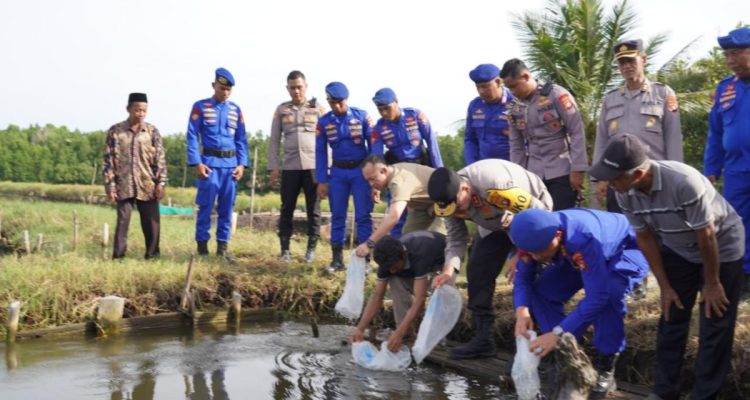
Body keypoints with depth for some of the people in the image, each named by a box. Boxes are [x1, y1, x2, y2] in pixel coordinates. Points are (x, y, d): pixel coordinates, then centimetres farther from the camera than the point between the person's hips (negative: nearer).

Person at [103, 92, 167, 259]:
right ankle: (118, 257, 7)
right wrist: (110, 185, -4)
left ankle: (152, 256, 15)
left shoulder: (152, 131, 4)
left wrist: (161, 183, -4)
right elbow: (109, 160, 2)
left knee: (151, 223, 4)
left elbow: (160, 159, 3)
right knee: (122, 221, 0)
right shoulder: (115, 131, 2)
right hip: (123, 186, -1)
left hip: (148, 186, 1)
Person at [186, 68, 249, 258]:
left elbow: (241, 139, 12)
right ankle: (202, 245, 4)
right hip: (209, 162, -3)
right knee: (206, 206, -3)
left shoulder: (236, 110, 12)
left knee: (227, 207, 5)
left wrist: (241, 164, 2)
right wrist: (197, 163, -10)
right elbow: (192, 136, -2)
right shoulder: (200, 107, 2)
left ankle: (222, 246, 12)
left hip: (231, 164, 3)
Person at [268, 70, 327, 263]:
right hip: (290, 167, 1)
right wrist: (273, 166, 3)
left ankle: (311, 249, 11)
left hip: (314, 166, -1)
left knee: (313, 209, 3)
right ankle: (285, 249, 11)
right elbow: (274, 140, 10)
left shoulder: (318, 109, 5)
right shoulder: (281, 109, 10)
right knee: (287, 209, 3)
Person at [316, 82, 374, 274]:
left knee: (363, 215, -2)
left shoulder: (362, 116, -7)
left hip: (361, 169, -2)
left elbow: (373, 144, -2)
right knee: (337, 215, 5)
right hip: (338, 171, 2)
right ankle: (337, 259, 13)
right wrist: (322, 181, 1)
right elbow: (320, 152, 3)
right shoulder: (324, 122, -2)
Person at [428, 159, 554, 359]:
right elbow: (456, 237, -10)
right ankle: (483, 338, 3)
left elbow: (536, 212, -30)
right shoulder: (450, 197, -20)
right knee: (477, 271, -4)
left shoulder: (495, 185, -41)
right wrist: (448, 269, -27)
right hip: (495, 224, 6)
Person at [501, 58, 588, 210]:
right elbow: (516, 145, 15)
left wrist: (577, 169, -13)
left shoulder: (556, 95, -7)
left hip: (562, 172, -5)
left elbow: (577, 132, -9)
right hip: (533, 174, 5)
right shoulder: (516, 108, 9)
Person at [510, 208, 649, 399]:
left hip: (626, 251, -6)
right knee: (541, 291, -13)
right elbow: (523, 277, -15)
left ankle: (605, 369, -19)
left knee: (608, 292, -36)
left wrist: (558, 333, -47)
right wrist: (522, 311, -35)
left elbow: (597, 296, -45)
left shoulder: (584, 239, -45)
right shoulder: (535, 237, -25)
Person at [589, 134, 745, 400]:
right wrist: (665, 286, -2)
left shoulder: (684, 182, -40)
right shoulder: (624, 193, -21)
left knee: (715, 326, -1)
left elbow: (707, 236, -26)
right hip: (678, 250, 5)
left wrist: (712, 284, -14)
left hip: (722, 245, -5)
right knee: (671, 321, 7)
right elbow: (645, 238, -6)